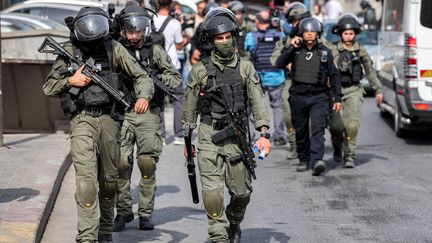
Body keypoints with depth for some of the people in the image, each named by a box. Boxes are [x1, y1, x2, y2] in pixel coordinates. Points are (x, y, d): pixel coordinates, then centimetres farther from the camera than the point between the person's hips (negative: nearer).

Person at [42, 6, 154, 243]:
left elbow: (141, 76, 3)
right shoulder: (70, 51, 0)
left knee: (109, 178, 13)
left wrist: (144, 96, -17)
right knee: (86, 178, -16)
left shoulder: (114, 48, 1)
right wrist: (70, 81, -11)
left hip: (110, 119, 2)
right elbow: (48, 87, 7)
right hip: (82, 119, -2)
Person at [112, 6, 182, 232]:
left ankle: (146, 213, 6)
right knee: (121, 162, -6)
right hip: (122, 113, 1)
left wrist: (154, 78, -14)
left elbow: (176, 78, 4)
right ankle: (123, 211, 7)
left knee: (147, 162, -5)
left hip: (149, 114, -1)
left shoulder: (155, 50, 5)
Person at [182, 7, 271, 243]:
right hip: (209, 137, -1)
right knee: (212, 192, -11)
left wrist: (264, 134, -10)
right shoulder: (200, 70, 0)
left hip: (237, 136, 2)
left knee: (241, 192, 8)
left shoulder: (245, 68, 3)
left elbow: (258, 102, 0)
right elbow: (190, 108, 8)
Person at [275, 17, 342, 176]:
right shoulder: (296, 51, 4)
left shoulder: (325, 52, 4)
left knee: (318, 129, -16)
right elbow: (279, 64, -9)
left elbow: (334, 76, 8)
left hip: (318, 97, -2)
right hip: (298, 97, 2)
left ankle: (317, 160, -27)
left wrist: (337, 98, 4)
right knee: (301, 131, 11)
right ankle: (304, 160, 25)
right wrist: (291, 47, -14)